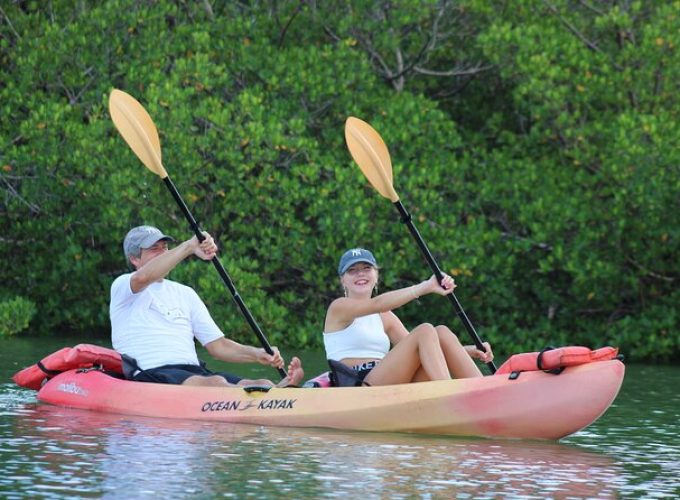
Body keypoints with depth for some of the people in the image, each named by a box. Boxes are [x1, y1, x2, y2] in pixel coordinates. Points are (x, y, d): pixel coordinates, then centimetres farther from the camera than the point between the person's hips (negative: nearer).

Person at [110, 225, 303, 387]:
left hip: (194, 372, 7)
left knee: (263, 385, -24)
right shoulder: (122, 286, 8)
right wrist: (189, 247, -22)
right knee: (216, 384, -38)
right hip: (149, 373, -7)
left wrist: (256, 354, 0)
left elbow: (217, 345, 20)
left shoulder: (185, 293, 27)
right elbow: (143, 278, -20)